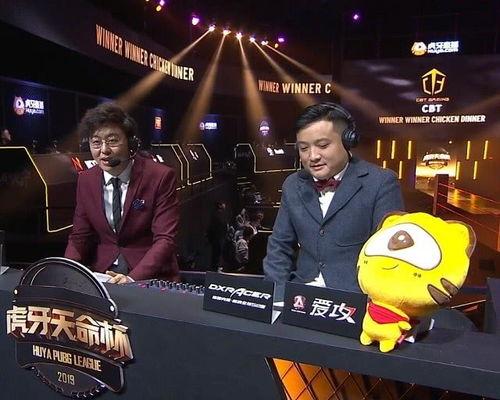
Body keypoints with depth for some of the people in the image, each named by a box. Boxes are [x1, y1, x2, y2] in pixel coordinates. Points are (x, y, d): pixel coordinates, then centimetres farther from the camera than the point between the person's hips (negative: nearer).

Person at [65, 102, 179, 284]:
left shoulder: (160, 177, -12)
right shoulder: (86, 180, 3)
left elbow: (164, 240, -15)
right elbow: (79, 237, 8)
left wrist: (133, 278, -28)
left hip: (151, 277, -3)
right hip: (102, 274, 4)